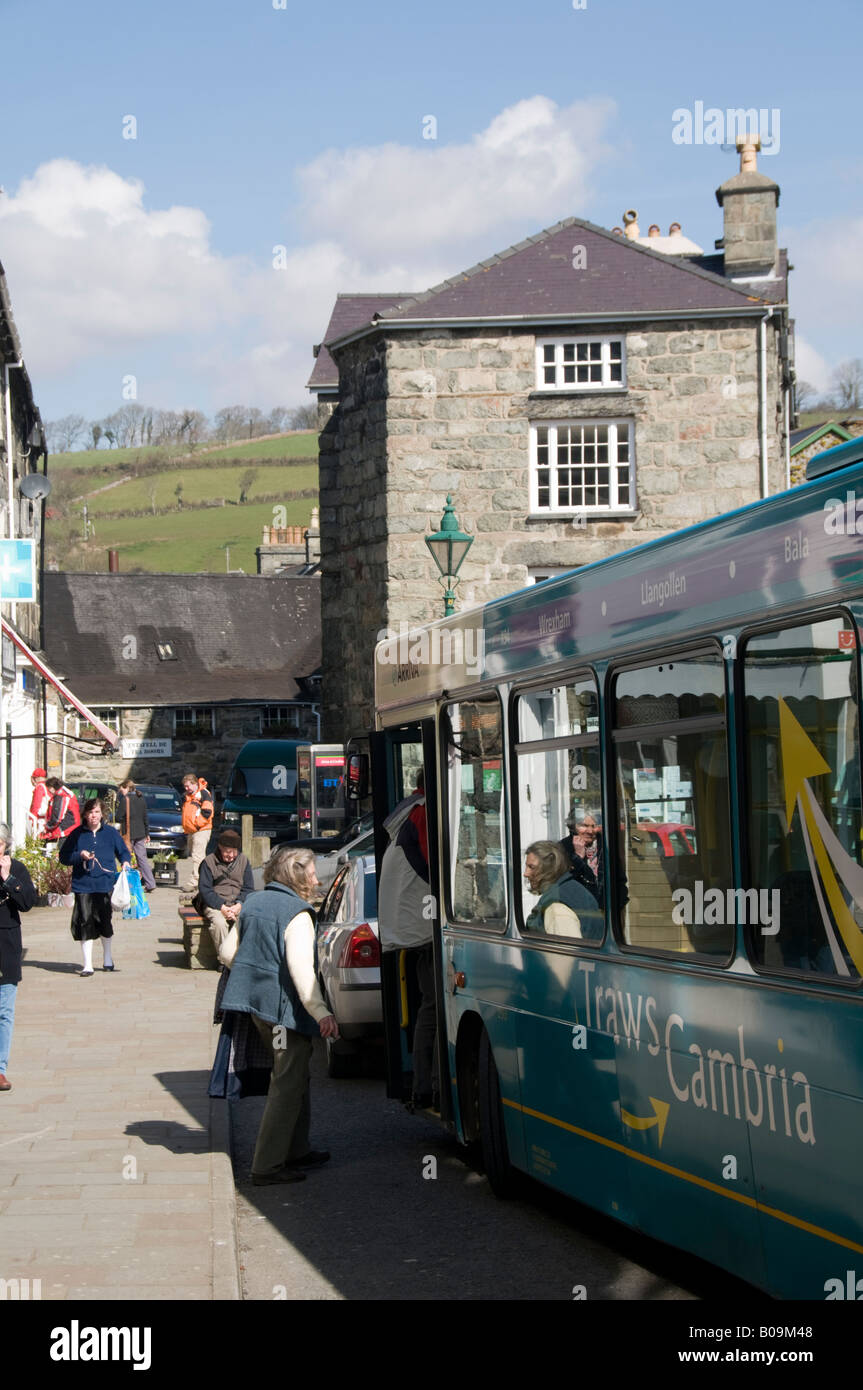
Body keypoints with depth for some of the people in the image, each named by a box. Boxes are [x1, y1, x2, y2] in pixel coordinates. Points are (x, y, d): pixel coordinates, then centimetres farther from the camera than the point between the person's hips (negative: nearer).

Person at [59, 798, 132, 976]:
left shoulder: (110, 832, 7)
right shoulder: (77, 834, 4)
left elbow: (123, 851, 15)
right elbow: (63, 856, 6)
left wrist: (125, 861, -6)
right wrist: (80, 855, -11)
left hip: (105, 885, 1)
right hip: (83, 886, -1)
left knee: (104, 921, 8)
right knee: (85, 923, -4)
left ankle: (107, 957, 32)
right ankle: (88, 965, 3)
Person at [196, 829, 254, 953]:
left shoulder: (243, 861, 13)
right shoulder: (209, 862, 3)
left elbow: (249, 889, 11)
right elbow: (204, 889, -4)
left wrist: (239, 905, -9)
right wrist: (221, 907, -16)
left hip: (238, 904, 2)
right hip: (215, 904, -2)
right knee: (219, 923, -35)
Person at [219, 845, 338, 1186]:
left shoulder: (252, 903, 11)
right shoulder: (296, 913, -14)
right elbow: (300, 968, -24)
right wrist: (321, 1012, -31)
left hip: (255, 1003, 9)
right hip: (283, 1006, -9)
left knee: (294, 1079, 21)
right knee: (288, 1085, -4)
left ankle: (296, 1151, 29)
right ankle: (267, 1166, -6)